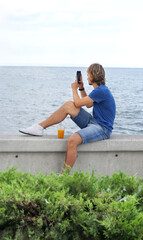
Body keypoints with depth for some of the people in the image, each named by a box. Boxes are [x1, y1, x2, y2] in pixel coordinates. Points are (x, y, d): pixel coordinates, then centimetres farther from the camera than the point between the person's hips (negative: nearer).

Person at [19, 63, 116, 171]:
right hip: (93, 122, 10)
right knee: (68, 105, -2)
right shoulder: (100, 89, 13)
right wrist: (81, 88, 17)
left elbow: (78, 103, -12)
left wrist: (74, 89, 7)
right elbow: (88, 105, 28)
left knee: (72, 140, -34)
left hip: (102, 129, -10)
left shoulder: (101, 91, -18)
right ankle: (39, 128, 1)